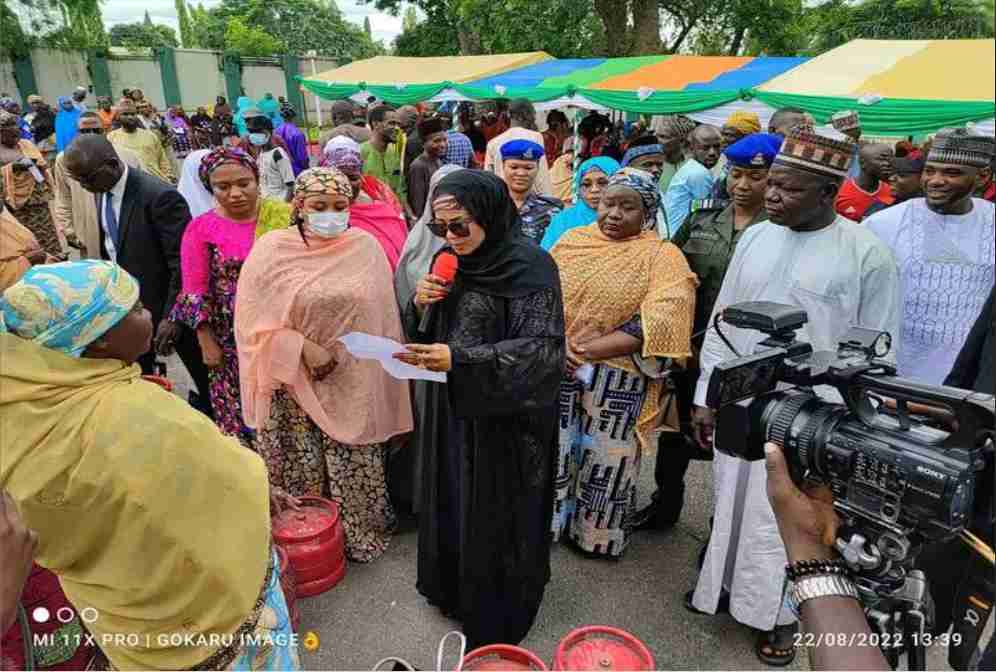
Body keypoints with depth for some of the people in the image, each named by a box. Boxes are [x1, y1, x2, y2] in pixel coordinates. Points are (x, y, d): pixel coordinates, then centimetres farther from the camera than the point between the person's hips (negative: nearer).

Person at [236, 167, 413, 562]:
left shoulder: (366, 247, -1)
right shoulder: (272, 249, -4)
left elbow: (381, 319, 3)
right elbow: (253, 318, -5)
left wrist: (380, 379, 4)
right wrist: (304, 348, -15)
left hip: (352, 385, 1)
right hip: (293, 384, -1)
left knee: (355, 468, 9)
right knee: (300, 468, 8)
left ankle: (358, 537, 32)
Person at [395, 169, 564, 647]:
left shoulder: (529, 266, -17)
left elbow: (542, 349, -23)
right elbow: (426, 333, 12)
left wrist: (460, 359, -32)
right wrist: (420, 303, -10)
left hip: (505, 418, -6)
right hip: (452, 411, 7)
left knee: (495, 516, 8)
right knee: (452, 504, 19)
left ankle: (495, 621, 31)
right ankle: (455, 587, 44)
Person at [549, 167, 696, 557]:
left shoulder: (664, 258, -5)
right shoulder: (572, 240, 8)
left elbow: (659, 324, -17)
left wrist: (591, 349, -19)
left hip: (617, 378, -3)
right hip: (557, 369, 4)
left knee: (605, 459, 10)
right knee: (553, 449, 14)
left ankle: (599, 534, 32)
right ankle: (550, 520, 35)